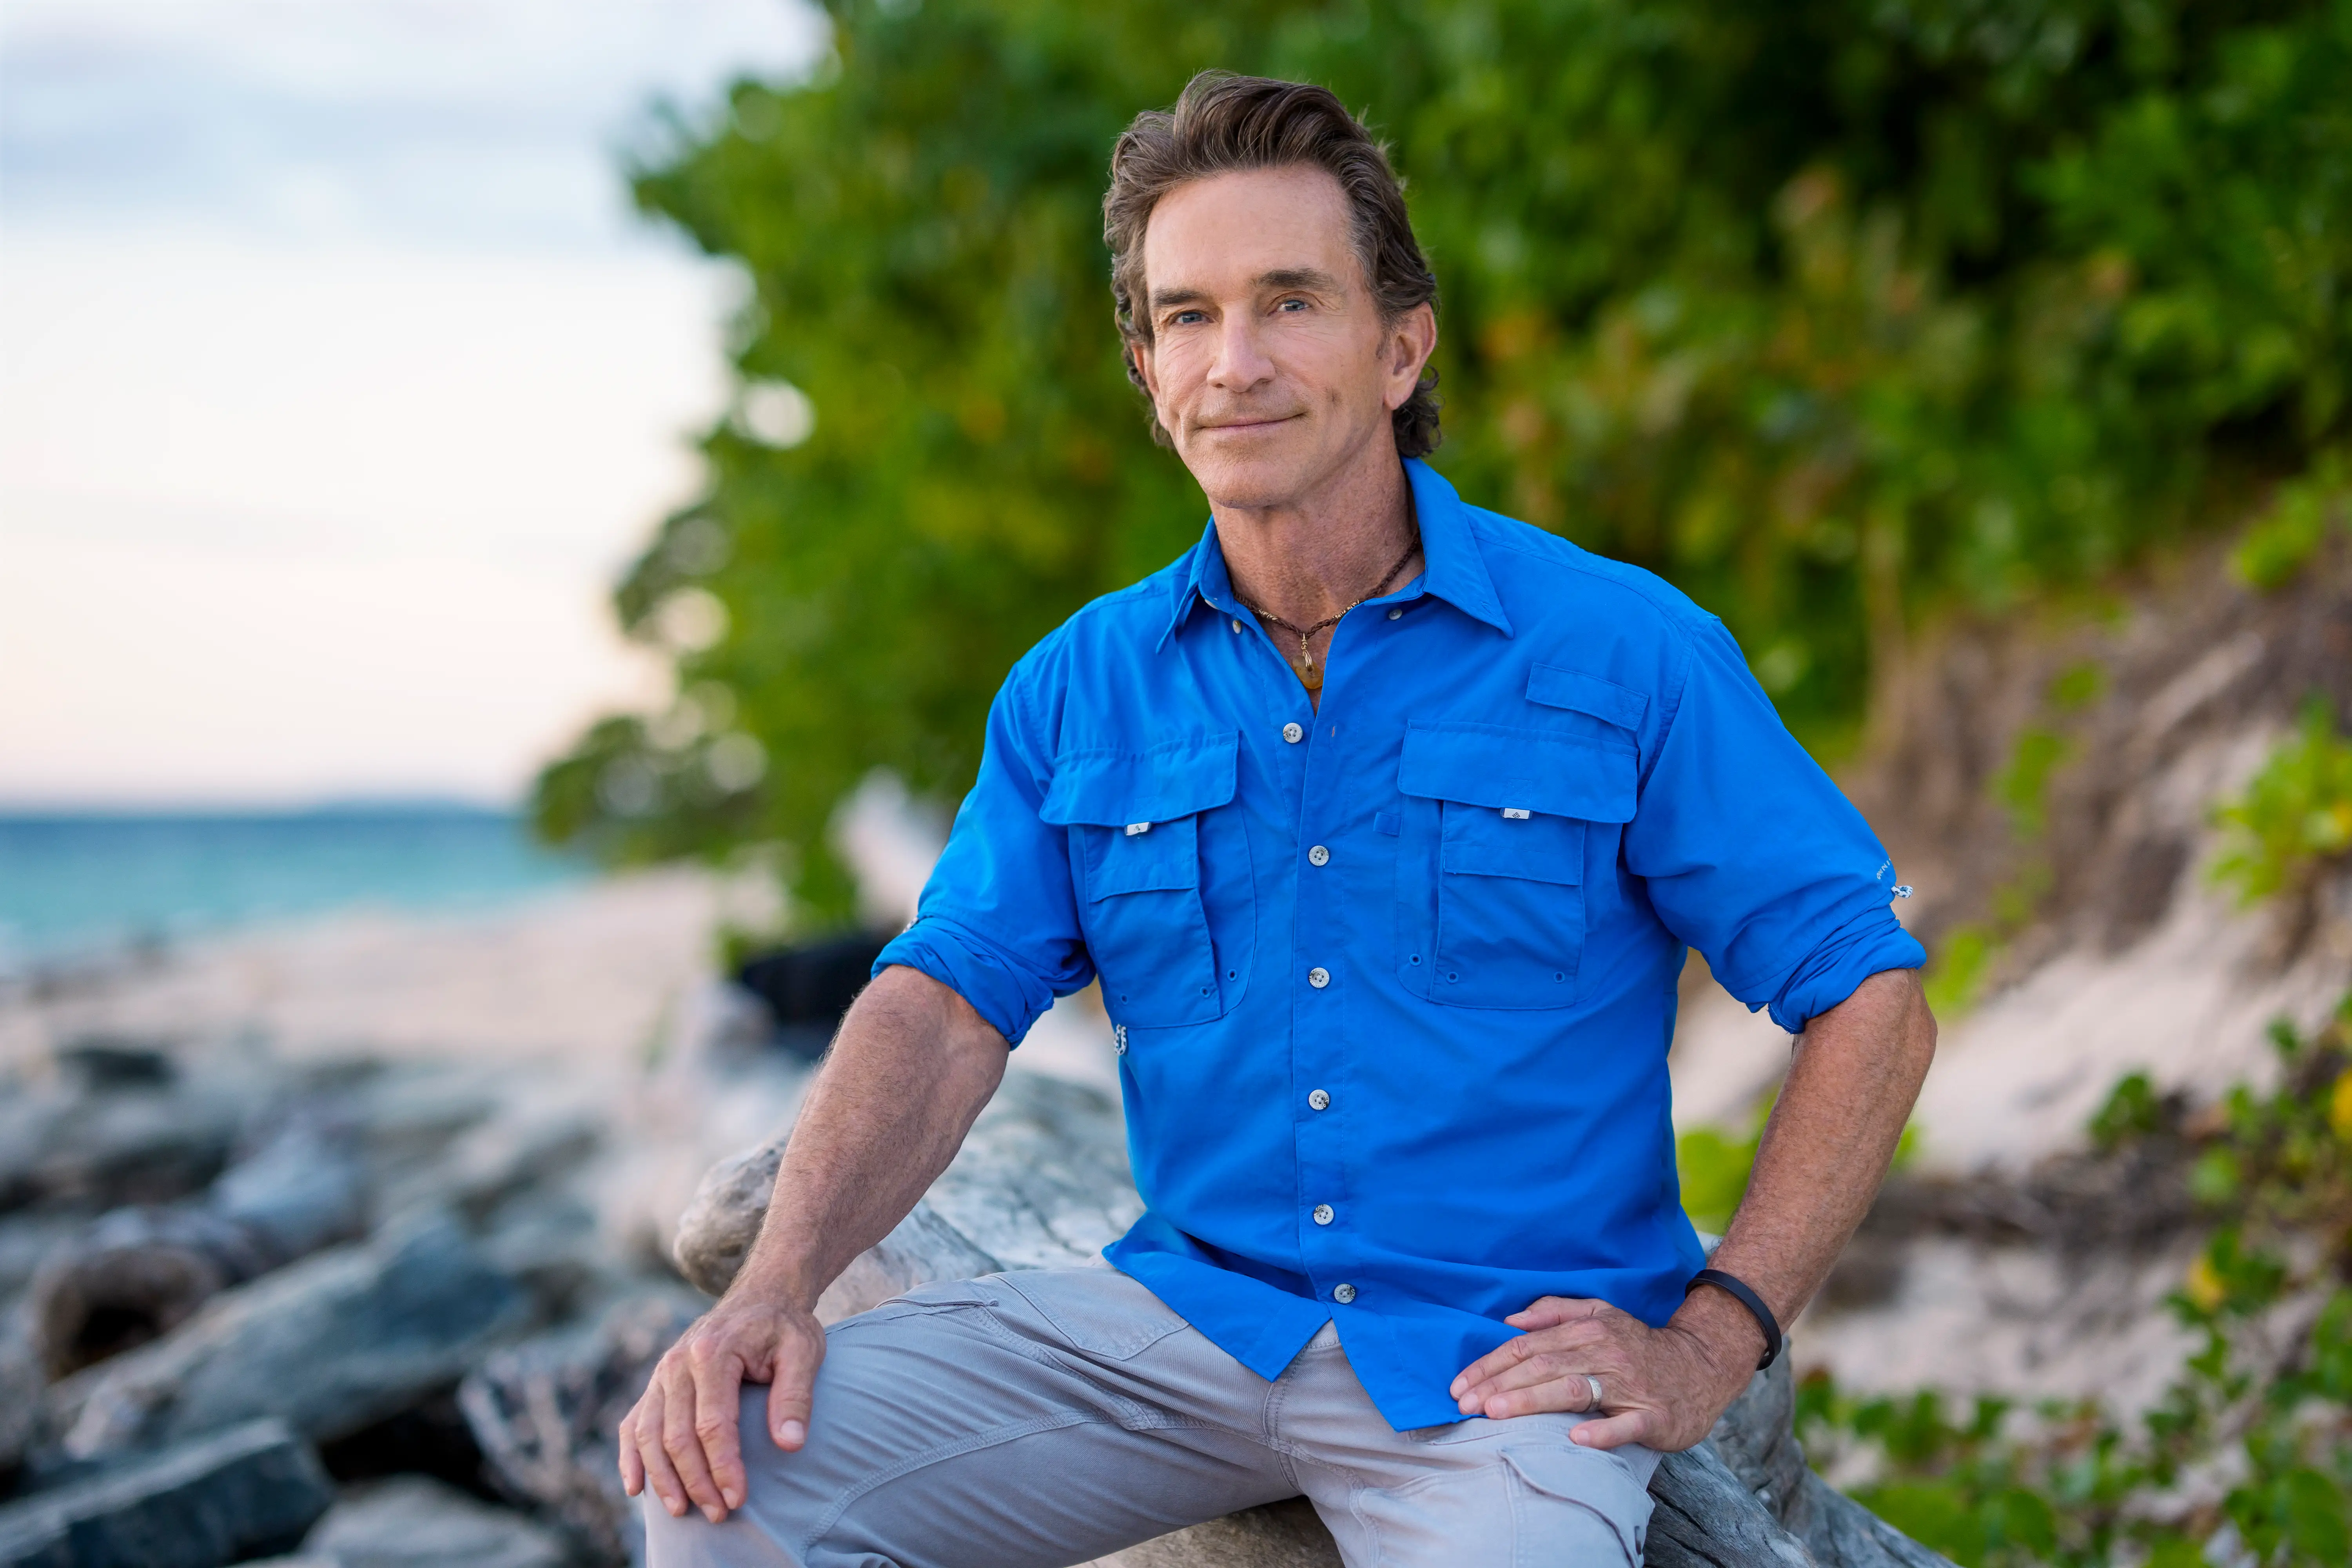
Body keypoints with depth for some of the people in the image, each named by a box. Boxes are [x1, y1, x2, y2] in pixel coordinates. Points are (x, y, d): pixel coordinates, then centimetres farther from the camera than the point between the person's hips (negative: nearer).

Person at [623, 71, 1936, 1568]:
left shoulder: (1625, 654, -4)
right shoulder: (1082, 685, 7)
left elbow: (1873, 1005, -2)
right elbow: (950, 997, 0)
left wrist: (1708, 1343, -10)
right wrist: (776, 1288, -16)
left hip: (1503, 1355, -3)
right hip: (1185, 1316, 3)